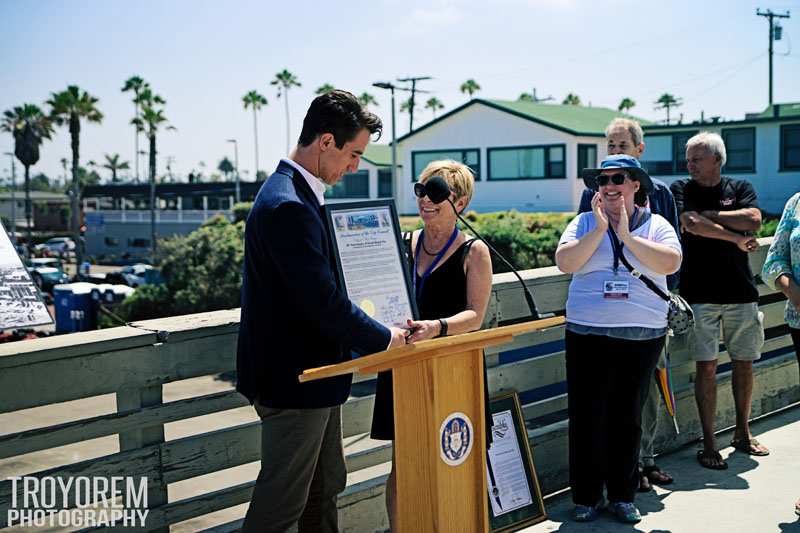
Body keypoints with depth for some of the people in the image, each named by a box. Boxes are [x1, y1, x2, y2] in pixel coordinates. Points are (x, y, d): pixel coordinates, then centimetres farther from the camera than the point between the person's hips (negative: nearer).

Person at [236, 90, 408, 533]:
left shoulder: (295, 194, 10)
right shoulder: (287, 206, -24)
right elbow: (322, 301, -27)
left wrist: (379, 329, 8)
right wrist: (383, 340, -14)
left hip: (310, 372, 11)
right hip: (293, 380, -11)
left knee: (324, 489, 21)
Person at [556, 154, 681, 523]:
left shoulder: (656, 225, 5)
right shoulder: (585, 223, 6)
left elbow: (670, 263, -12)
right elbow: (564, 262, -9)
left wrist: (628, 236, -14)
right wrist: (600, 229, -14)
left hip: (642, 337, 0)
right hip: (588, 335, 0)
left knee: (628, 418, 9)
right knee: (587, 417, 1)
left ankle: (623, 496, 21)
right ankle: (586, 497, 13)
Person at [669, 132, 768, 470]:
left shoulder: (740, 188, 9)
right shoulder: (680, 190, 4)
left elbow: (754, 220, -9)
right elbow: (691, 224, -14)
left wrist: (707, 215, -7)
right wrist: (736, 238, -8)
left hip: (741, 290, 3)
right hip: (699, 293, -2)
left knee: (744, 363, 10)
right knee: (706, 366, -3)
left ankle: (742, 434, 26)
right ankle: (708, 444, 4)